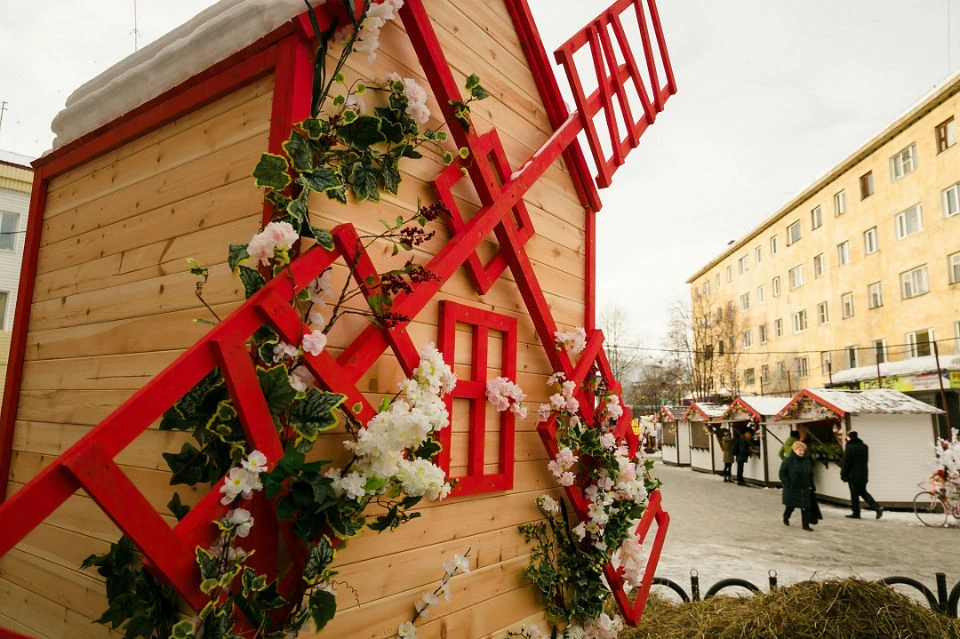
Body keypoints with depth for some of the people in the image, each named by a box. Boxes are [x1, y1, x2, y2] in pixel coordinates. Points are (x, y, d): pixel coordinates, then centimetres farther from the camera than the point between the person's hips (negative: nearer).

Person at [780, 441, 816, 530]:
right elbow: (782, 474, -10)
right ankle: (785, 518, 38)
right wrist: (787, 485, -17)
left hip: (805, 489, 4)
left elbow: (810, 475, 13)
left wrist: (811, 486, 6)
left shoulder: (807, 462, 6)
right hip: (791, 489, -4)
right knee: (790, 506, 10)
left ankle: (806, 525, 9)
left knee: (806, 508, 0)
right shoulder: (787, 461, -11)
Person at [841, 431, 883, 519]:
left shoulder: (849, 447, -15)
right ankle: (877, 508, 5)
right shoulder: (865, 447, 8)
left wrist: (843, 474, -5)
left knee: (854, 494, 2)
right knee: (863, 492, 17)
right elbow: (866, 461, 15)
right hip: (863, 475, 7)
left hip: (853, 475, -7)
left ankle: (856, 513, 7)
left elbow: (846, 463, -14)